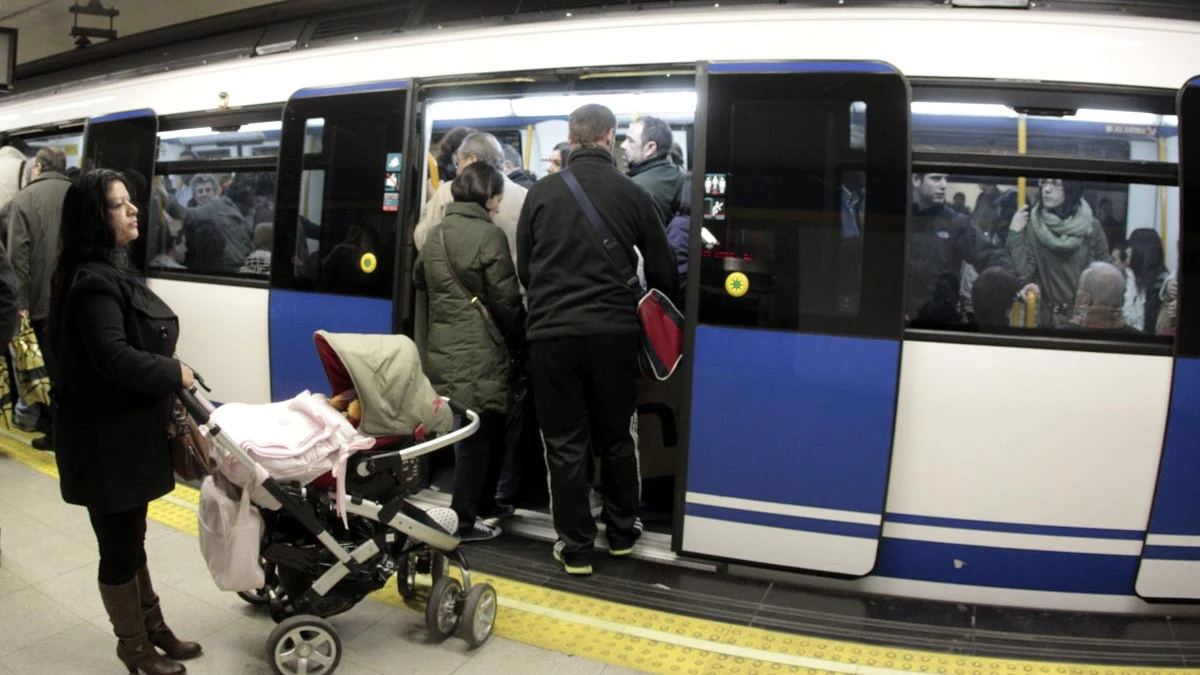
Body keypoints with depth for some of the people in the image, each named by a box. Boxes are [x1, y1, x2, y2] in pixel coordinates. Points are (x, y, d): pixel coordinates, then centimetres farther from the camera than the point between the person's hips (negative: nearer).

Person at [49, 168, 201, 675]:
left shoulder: (112, 271, 12)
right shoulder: (93, 282, -21)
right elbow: (114, 358, -29)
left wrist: (168, 378, 5)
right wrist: (175, 374, -16)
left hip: (128, 429, 10)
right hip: (107, 438, -10)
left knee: (131, 538, 20)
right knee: (120, 545, 6)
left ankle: (152, 627, 35)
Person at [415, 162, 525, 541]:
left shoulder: (436, 234, 11)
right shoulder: (489, 235, -11)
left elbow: (420, 280, 23)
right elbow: (505, 299, -10)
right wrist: (518, 335, 5)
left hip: (443, 348, 8)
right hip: (480, 350, -7)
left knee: (471, 428, 17)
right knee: (481, 431, 1)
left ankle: (483, 505, 27)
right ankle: (463, 521, 5)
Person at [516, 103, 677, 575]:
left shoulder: (541, 192, 0)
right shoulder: (633, 194, -1)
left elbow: (523, 268, 8)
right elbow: (663, 271, 4)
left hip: (552, 333, 0)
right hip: (614, 332, 1)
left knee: (565, 444, 9)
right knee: (616, 438, 17)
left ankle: (576, 547, 16)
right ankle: (622, 533, 30)